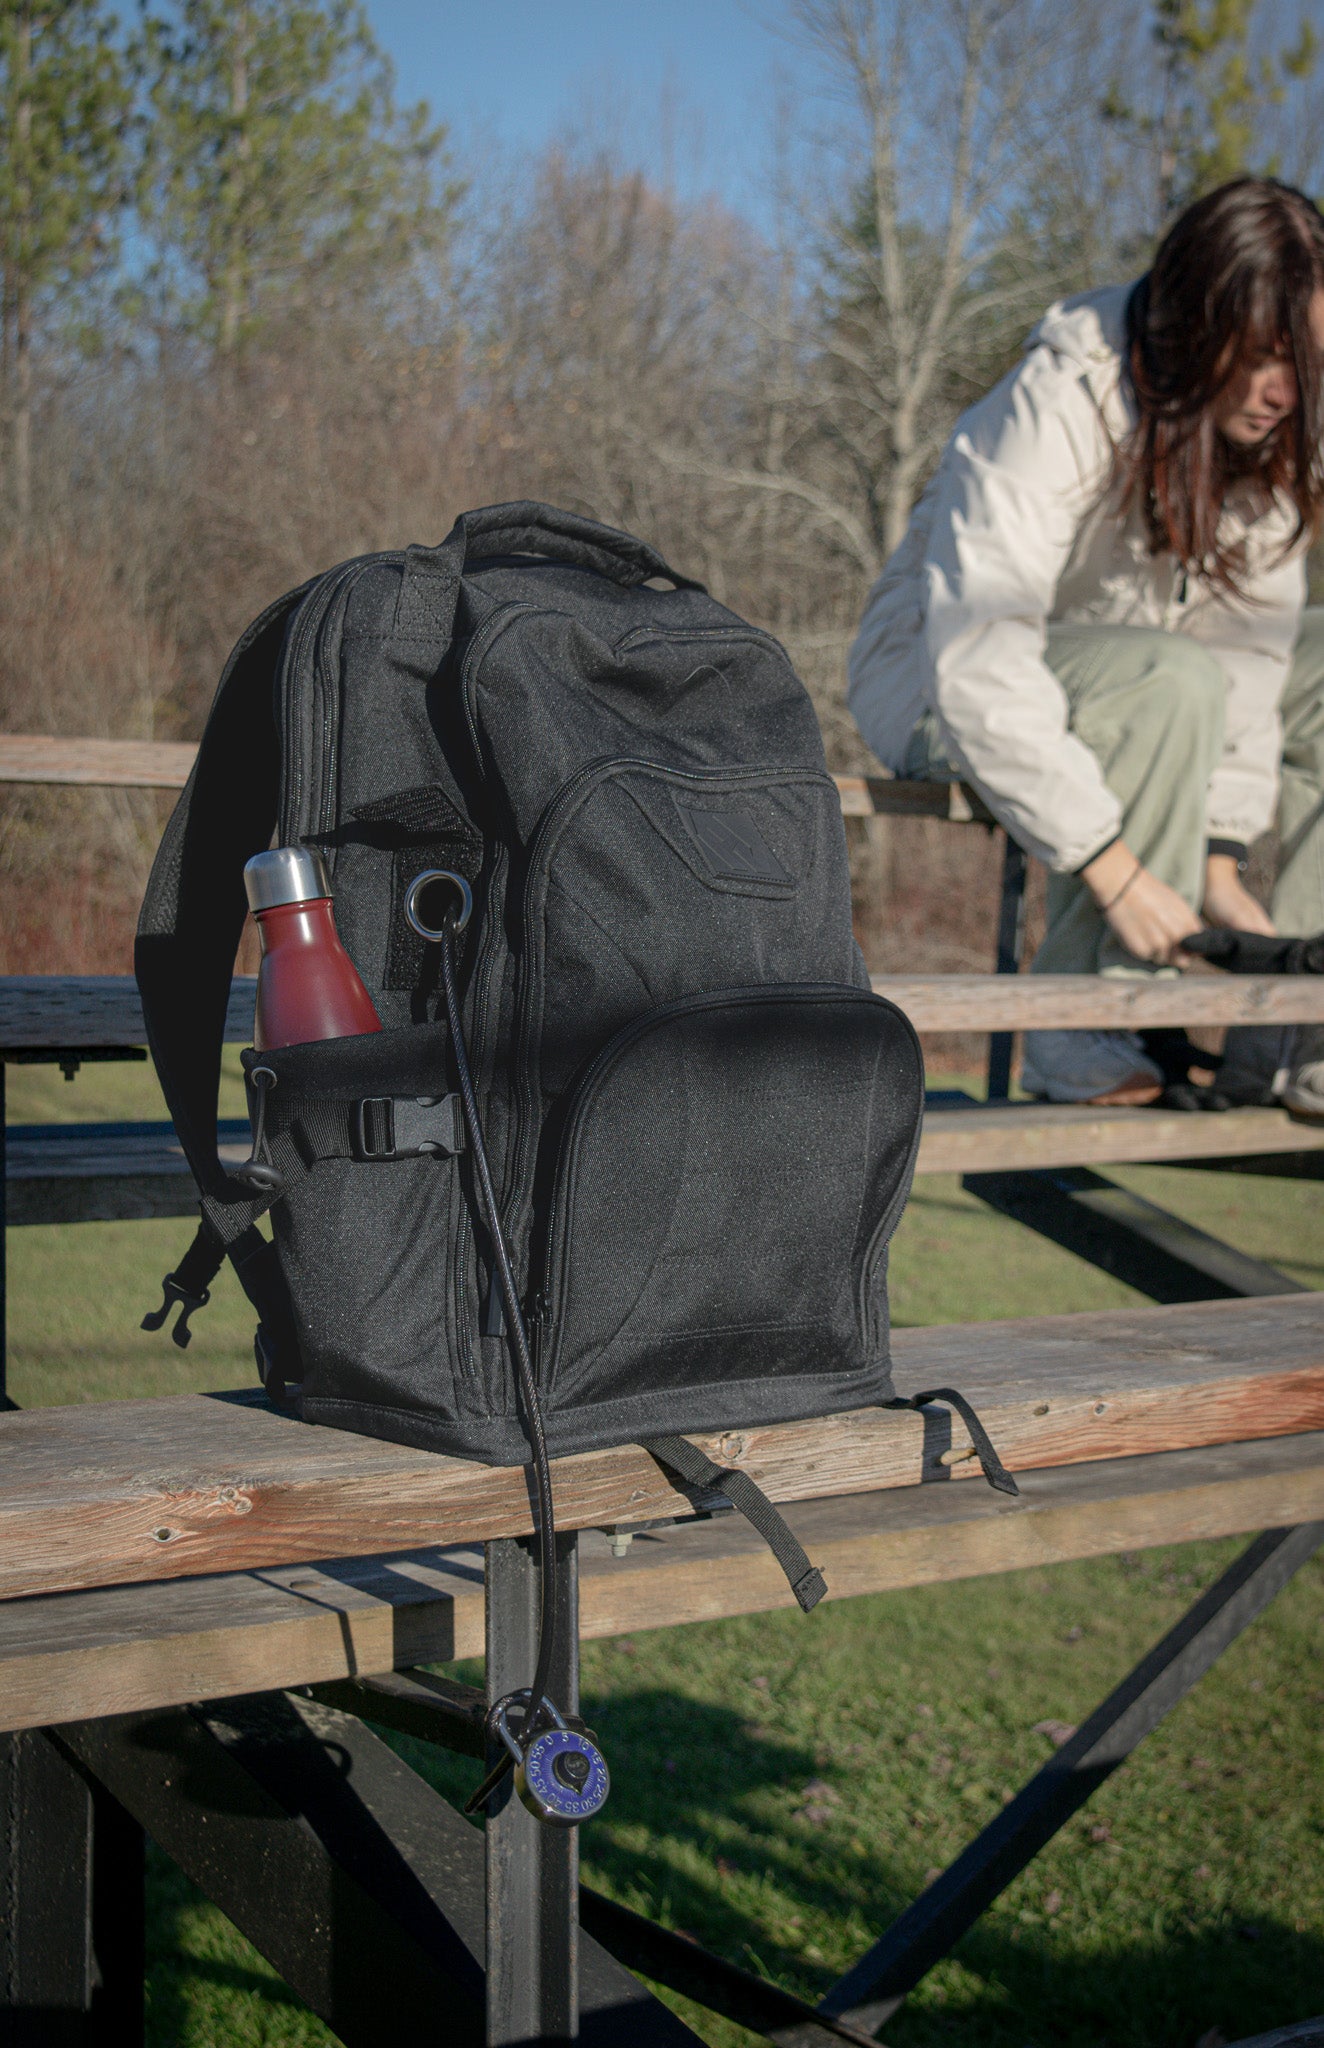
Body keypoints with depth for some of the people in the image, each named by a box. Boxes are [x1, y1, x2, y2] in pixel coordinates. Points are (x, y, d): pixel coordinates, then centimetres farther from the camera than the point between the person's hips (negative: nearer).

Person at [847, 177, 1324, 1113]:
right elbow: (979, 663, -35)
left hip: (1115, 676, 7)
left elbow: (1244, 637, -10)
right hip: (940, 681, -7)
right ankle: (1083, 1027, -23)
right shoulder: (1053, 408, -28)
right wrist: (1113, 868, -39)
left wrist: (1223, 860, -20)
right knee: (1173, 683, -34)